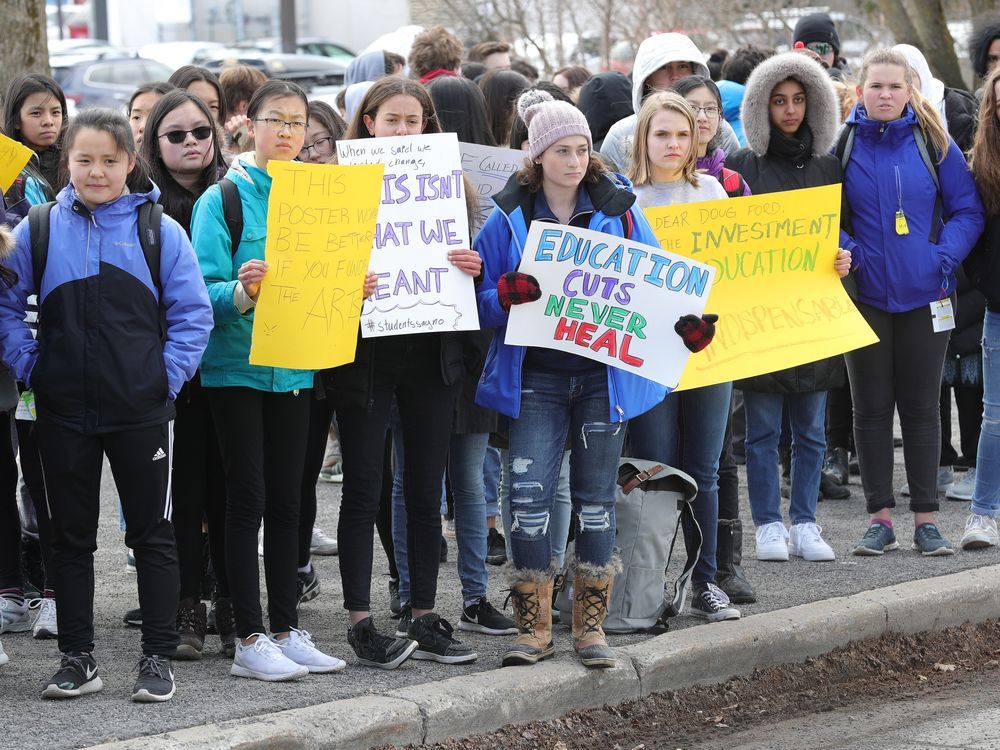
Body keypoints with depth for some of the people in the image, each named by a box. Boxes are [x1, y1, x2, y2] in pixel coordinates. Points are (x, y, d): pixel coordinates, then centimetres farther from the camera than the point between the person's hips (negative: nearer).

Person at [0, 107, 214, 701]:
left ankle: (159, 658, 13)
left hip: (142, 409, -2)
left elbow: (193, 313, 0)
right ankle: (78, 658, 18)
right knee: (71, 536, 9)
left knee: (153, 534, 6)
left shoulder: (161, 231, -3)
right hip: (64, 412, 2)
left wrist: (169, 374, -8)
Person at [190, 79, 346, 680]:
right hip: (236, 366, -5)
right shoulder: (223, 198, -5)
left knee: (286, 500, 8)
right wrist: (242, 291, -30)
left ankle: (287, 630, 15)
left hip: (294, 367, 5)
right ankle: (250, 638, 1)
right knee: (247, 499, -4)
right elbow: (204, 290, -11)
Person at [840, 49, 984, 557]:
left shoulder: (933, 143, 0)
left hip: (924, 295, 0)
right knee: (871, 408, 5)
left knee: (921, 407, 5)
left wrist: (945, 256, -11)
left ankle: (926, 519, 11)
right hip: (865, 295, 0)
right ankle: (880, 518, 12)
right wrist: (842, 252, -12)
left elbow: (967, 209, 4)